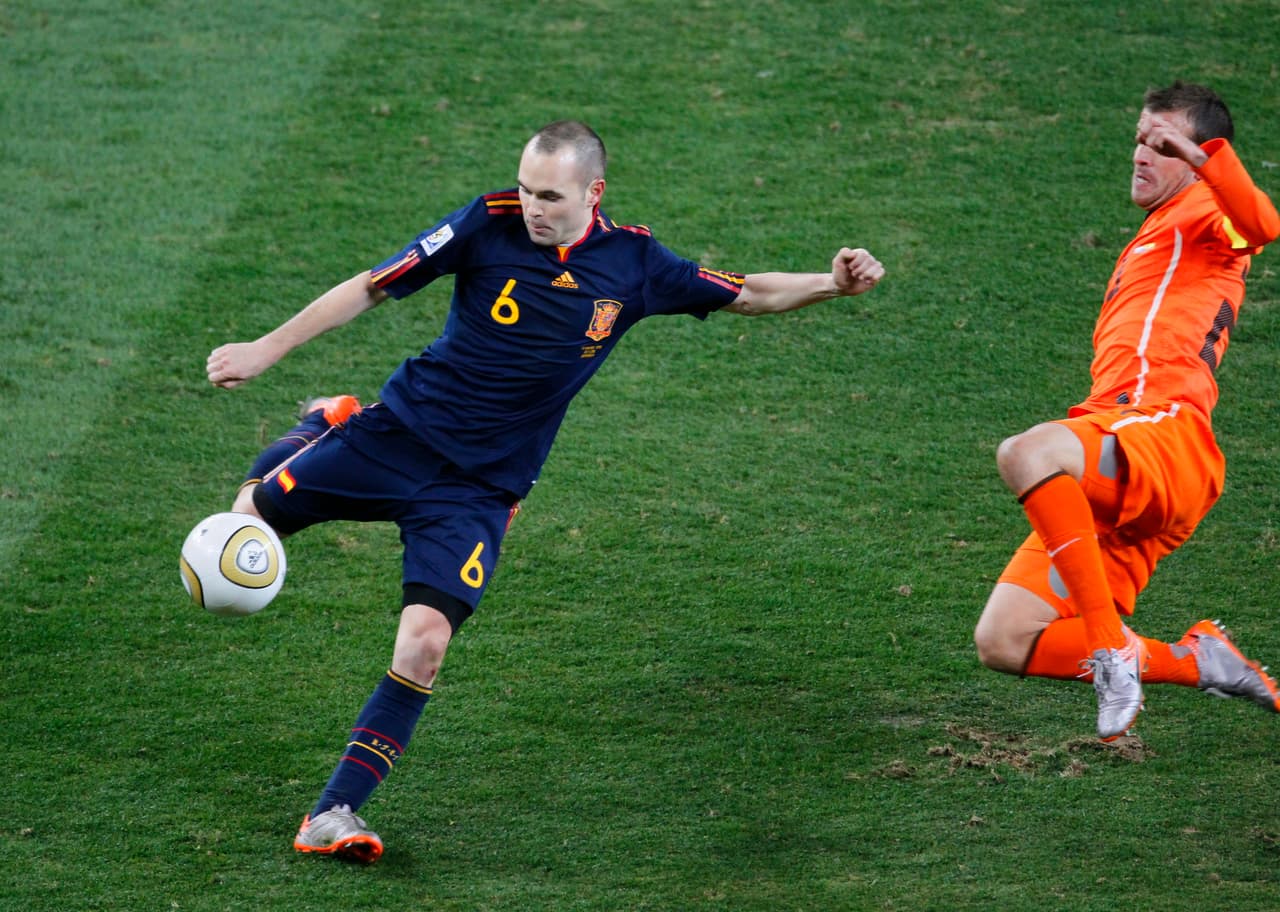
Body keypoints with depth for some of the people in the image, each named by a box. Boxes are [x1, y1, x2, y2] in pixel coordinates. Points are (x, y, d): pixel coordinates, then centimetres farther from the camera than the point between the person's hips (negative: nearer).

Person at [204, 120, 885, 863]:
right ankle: (330, 424, 38)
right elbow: (370, 289, -6)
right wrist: (265, 350, -10)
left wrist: (832, 283, -8)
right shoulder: (489, 225, -11)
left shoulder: (633, 263, -4)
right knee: (252, 513, 5)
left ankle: (334, 813, -10)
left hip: (482, 487, 0)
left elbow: (747, 295, 9)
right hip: (397, 434, 0)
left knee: (424, 643, -17)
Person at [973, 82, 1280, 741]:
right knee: (1001, 642, -5)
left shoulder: (1201, 212, 9)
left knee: (1025, 454, -39)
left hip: (1166, 434, -9)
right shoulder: (1145, 248, 37)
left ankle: (1114, 649, -34)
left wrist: (1201, 153, -33)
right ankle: (1196, 663, 1)